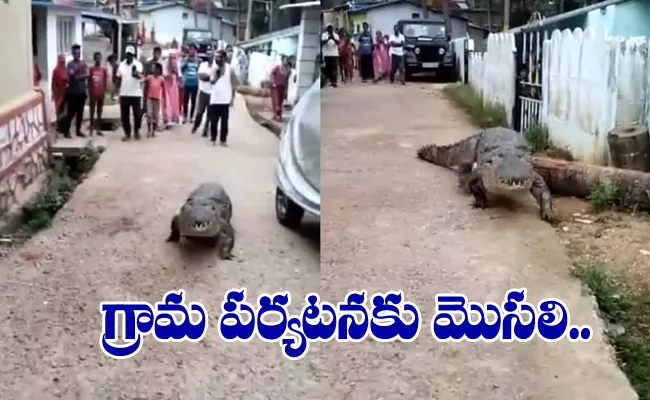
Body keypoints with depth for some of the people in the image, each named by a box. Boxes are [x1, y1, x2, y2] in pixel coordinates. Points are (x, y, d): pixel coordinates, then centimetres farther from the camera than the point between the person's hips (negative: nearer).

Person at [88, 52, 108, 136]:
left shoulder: (104, 70, 4)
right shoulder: (91, 69, -1)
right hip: (93, 94, -2)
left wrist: (104, 92, -3)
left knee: (99, 112, 7)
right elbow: (89, 82, 0)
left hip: (101, 94, 2)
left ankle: (98, 129, 11)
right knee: (92, 112, 2)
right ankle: (91, 129, 6)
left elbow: (105, 82, 6)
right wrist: (89, 93, -5)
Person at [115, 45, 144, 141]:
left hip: (136, 94, -3)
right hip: (124, 94, 4)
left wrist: (137, 74, -47)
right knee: (124, 115, 4)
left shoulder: (138, 64, -6)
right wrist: (118, 90, 10)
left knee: (137, 114, 0)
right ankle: (127, 134, 14)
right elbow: (119, 78, 15)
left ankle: (136, 131, 22)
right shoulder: (121, 65, 7)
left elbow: (140, 76, -25)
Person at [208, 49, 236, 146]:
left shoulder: (229, 69, -2)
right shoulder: (214, 68, 3)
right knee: (213, 121, 4)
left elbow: (233, 85, 0)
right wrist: (216, 73, -17)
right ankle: (213, 139, 16)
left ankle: (223, 140, 11)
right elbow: (212, 81, -7)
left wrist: (232, 98, -3)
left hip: (225, 100, -2)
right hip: (214, 99, 2)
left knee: (224, 121, 3)